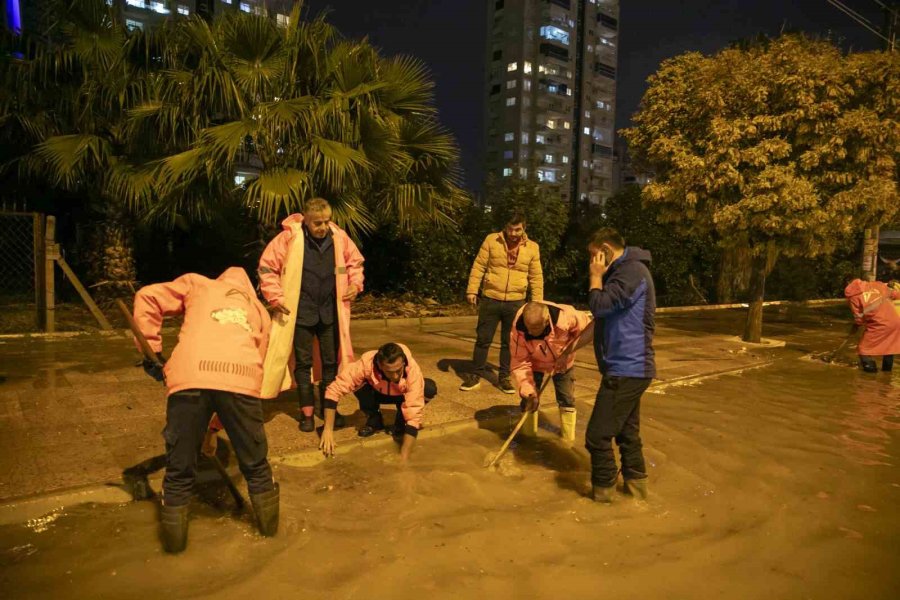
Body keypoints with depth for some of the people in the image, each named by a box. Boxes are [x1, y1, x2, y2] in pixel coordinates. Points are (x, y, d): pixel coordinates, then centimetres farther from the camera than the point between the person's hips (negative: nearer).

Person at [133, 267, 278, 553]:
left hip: (189, 376, -1)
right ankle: (269, 523, 38)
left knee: (179, 469, 17)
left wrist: (151, 350, 24)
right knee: (255, 464, 21)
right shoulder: (259, 310, 34)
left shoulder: (197, 283, 31)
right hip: (242, 380, 1)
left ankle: (173, 539, 31)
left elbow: (146, 298, 19)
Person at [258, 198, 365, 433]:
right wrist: (275, 296, -10)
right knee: (303, 363, 7)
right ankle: (307, 412, 21)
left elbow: (355, 262, 14)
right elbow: (267, 267, -5)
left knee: (331, 361, 11)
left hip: (330, 312, 3)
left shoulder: (339, 237, -2)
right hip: (301, 313, -2)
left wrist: (355, 284, 0)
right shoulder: (289, 238, -12)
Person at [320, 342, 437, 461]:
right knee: (360, 384, -33)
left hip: (401, 395, -1)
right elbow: (334, 389, -35)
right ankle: (374, 420, -3)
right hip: (378, 392, 1)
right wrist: (328, 429, -40)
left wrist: (404, 456, -47)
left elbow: (415, 414, -42)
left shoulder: (412, 370, -40)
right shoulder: (367, 363, -38)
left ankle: (400, 423, -5)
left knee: (430, 388, -31)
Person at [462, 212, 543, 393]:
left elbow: (536, 277, 6)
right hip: (490, 299, -1)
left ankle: (504, 378, 23)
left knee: (509, 342, 10)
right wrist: (472, 290, -5)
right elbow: (478, 266, 0)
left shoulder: (532, 247, 3)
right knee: (483, 339, 7)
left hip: (516, 303, 1)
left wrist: (537, 302, 3)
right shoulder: (491, 240, -1)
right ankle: (476, 375, 20)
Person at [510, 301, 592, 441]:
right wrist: (528, 390, -35)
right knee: (528, 400, -4)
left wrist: (567, 352, -26)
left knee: (567, 400, 5)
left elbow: (587, 328, -19)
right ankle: (528, 438, 18)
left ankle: (568, 439, 25)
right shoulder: (519, 329, -36)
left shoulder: (565, 316, -40)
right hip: (535, 364, 0)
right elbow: (520, 362, -28)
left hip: (562, 363, 0)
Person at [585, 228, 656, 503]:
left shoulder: (632, 270, -16)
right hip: (630, 366, 11)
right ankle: (635, 484, 31)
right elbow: (606, 310, 24)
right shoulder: (625, 270, 17)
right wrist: (600, 276, 13)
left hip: (626, 368, -11)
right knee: (627, 431, 19)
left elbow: (599, 305, -23)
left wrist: (596, 277, -10)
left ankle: (603, 492, 10)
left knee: (598, 434, -4)